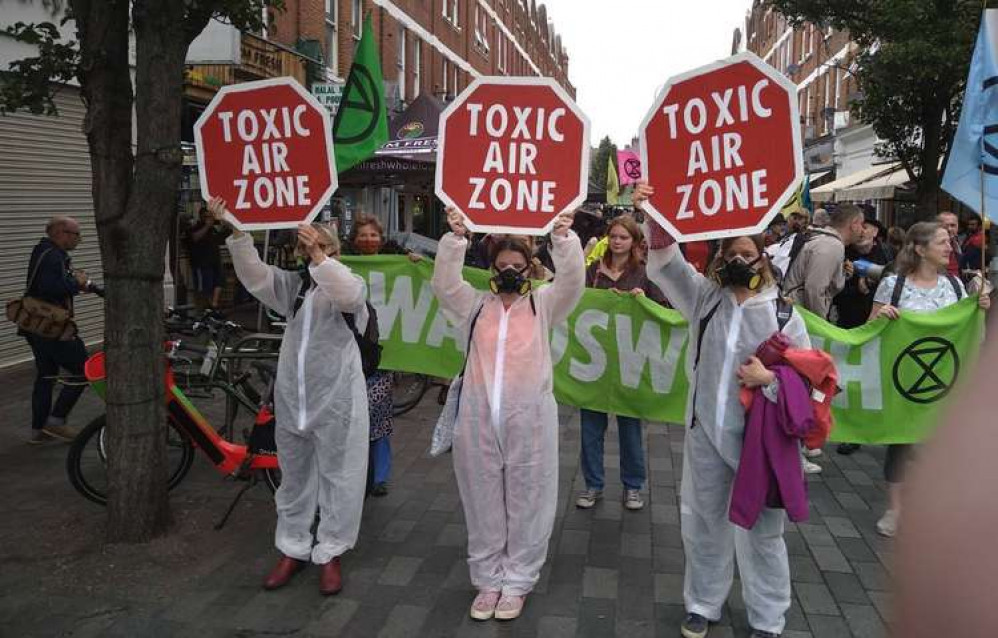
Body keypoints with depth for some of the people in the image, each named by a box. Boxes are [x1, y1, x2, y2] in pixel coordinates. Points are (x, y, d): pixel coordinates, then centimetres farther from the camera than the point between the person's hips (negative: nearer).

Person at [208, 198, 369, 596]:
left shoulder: (348, 283, -3)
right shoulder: (293, 285, 12)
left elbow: (350, 295, -26)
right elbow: (255, 276, -2)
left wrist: (319, 257, -35)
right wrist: (236, 232, -13)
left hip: (337, 398, -5)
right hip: (292, 397, 5)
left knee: (338, 477, 4)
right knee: (294, 477, 16)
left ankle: (330, 554, 18)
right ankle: (293, 549, 30)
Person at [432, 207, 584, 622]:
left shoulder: (543, 304, 7)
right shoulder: (475, 305, 12)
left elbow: (573, 281, -7)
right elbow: (444, 283, -2)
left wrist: (563, 238, -20)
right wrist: (456, 238, -13)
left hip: (529, 419, -2)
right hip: (478, 419, 2)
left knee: (527, 504, 7)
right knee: (483, 504, 12)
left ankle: (517, 581, 23)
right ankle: (488, 579, 27)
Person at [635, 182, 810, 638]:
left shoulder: (781, 311, -3)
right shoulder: (703, 296, 4)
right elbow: (666, 265, -10)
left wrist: (769, 378, -16)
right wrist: (656, 218, -25)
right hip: (706, 430, 3)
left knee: (762, 528, 9)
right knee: (702, 520, 15)